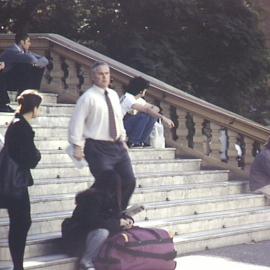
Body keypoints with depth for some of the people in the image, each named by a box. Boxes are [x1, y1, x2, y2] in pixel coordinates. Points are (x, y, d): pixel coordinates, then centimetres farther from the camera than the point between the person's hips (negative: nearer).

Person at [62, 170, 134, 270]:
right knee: (102, 232, -34)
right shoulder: (93, 197, -22)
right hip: (76, 240, -9)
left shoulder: (108, 198, 5)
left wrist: (126, 219, -6)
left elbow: (115, 214, 17)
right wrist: (117, 223, -24)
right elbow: (91, 221, -31)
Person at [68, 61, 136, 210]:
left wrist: (122, 139, 19)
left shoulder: (113, 95, 11)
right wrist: (77, 147, -16)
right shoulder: (88, 97, -10)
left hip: (117, 146, 7)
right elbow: (76, 122, -11)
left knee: (129, 181, 6)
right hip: (98, 148, -7)